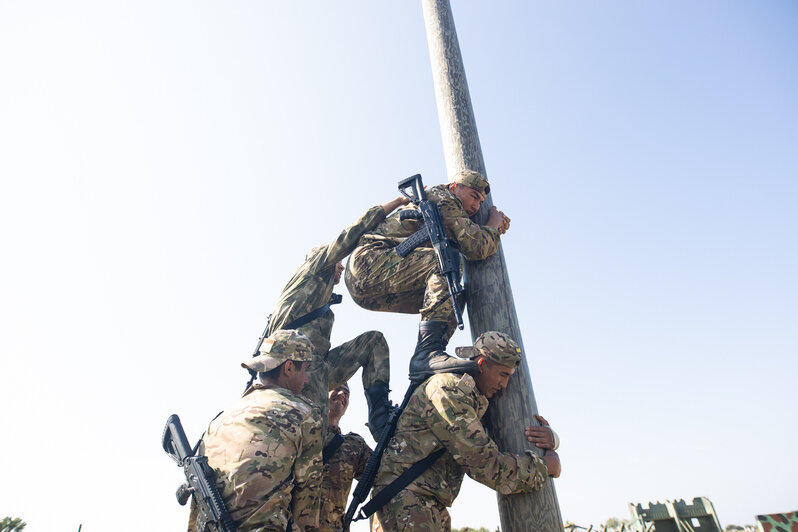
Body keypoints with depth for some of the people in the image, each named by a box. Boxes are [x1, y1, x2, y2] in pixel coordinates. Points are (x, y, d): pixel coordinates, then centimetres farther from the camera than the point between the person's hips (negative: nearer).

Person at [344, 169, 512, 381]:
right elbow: (476, 247, -13)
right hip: (369, 262, -10)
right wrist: (494, 222, 5)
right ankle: (428, 353, -35)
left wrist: (497, 229, 19)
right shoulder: (441, 197, -3)